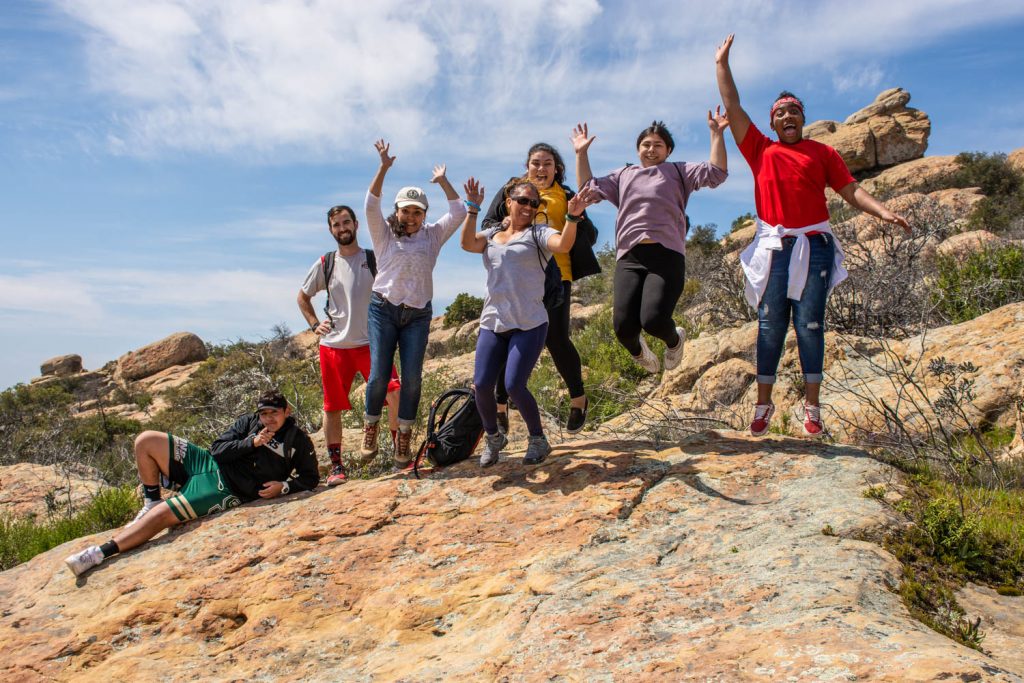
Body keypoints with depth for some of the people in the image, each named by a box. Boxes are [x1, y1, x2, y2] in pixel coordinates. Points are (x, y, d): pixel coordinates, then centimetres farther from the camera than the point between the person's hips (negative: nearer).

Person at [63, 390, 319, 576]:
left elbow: (310, 478, 1)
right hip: (206, 463, 6)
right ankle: (151, 501, 6)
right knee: (146, 441, -8)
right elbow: (218, 449, 2)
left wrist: (283, 487, -16)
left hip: (226, 490, -6)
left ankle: (99, 553, -20)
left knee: (162, 514, -24)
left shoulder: (298, 441, -2)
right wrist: (251, 443, -12)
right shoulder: (249, 422, 9)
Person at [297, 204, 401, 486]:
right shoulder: (324, 265, 8)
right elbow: (302, 296, 22)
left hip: (371, 343, -2)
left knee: (395, 393, -19)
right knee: (332, 407, 6)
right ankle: (336, 465, 18)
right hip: (333, 345, 2)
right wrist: (314, 324, 8)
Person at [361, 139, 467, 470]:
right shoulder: (384, 234, 6)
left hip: (418, 315, 1)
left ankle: (403, 440, 6)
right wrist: (383, 168, -16)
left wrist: (443, 181, -1)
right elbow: (371, 206, -9)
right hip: (383, 309, -1)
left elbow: (457, 213, 3)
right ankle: (370, 429, 17)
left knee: (412, 377, -4)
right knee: (379, 375, -5)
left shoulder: (433, 235, 10)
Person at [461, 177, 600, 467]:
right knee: (482, 385, -5)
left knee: (514, 385, -13)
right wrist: (473, 208, -12)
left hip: (529, 324, -4)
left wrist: (573, 217, -35)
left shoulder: (538, 233, 3)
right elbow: (468, 243, -5)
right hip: (492, 323, 4)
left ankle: (538, 440, 12)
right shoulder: (492, 234, 14)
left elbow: (563, 244, -18)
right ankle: (492, 438, 22)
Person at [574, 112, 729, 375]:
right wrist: (582, 153, 22)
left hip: (667, 254, -2)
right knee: (623, 326, -15)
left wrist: (717, 134, 1)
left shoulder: (678, 171, 21)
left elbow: (716, 173, 8)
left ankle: (674, 339, 14)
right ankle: (637, 349, 23)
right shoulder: (623, 175, 29)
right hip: (630, 257, 2)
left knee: (654, 320, -24)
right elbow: (589, 188, 26)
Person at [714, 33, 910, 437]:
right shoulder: (761, 150, 13)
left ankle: (811, 405, 5)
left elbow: (851, 192, 7)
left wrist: (883, 212, -10)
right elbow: (733, 108, 15)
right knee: (770, 326, 1)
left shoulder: (822, 153, 13)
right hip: (773, 247, 0)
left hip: (814, 247, 0)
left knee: (809, 325, -1)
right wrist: (722, 64, 19)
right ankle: (763, 404, 9)